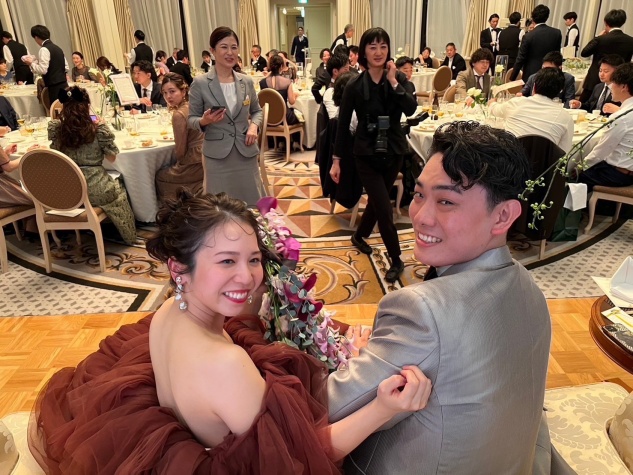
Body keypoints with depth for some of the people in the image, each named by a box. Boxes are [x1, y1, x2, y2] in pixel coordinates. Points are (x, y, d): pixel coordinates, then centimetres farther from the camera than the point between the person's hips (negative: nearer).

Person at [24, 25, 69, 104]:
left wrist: (31, 63, -1)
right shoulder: (57, 48, 14)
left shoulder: (44, 49, -10)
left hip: (54, 87, -8)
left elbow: (43, 70, -18)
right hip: (63, 85, 8)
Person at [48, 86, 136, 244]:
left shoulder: (55, 128, -5)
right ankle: (128, 236, 41)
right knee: (118, 191, 29)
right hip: (95, 190, -3)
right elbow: (112, 157, -1)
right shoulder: (99, 129, -15)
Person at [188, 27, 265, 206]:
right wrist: (204, 121, -22)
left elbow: (257, 110, 17)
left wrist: (254, 125, -4)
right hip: (217, 155, -3)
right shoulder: (200, 83, -6)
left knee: (252, 203, 10)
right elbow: (191, 119, 0)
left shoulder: (247, 81, 5)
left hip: (246, 153, 3)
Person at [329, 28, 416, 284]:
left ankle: (359, 235, 46)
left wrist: (393, 82, -22)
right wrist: (336, 160, -4)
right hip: (366, 153, -3)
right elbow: (343, 124, -4)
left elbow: (411, 109, -17)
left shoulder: (399, 79, -1)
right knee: (384, 208, -6)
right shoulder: (354, 86, -8)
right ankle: (396, 260, 11)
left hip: (393, 151, 3)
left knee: (376, 200, 18)